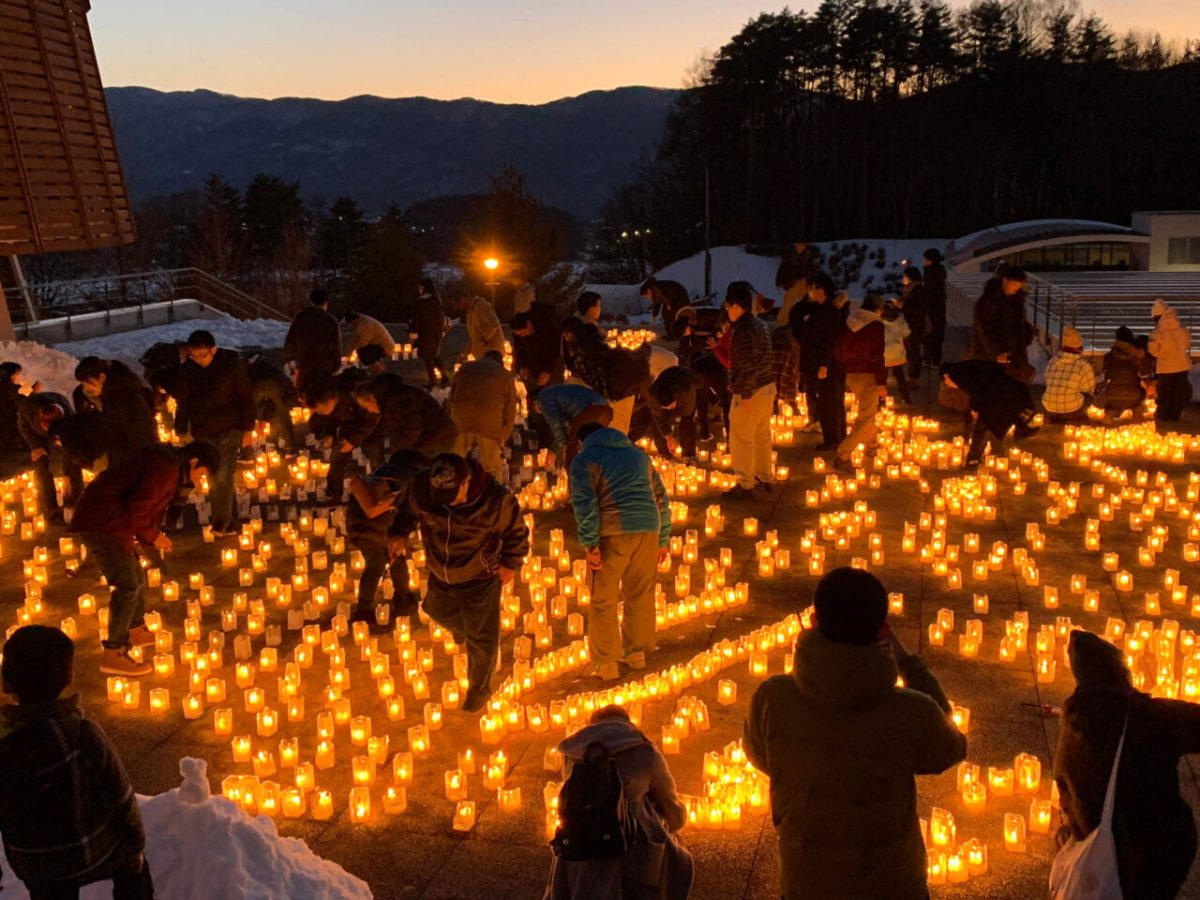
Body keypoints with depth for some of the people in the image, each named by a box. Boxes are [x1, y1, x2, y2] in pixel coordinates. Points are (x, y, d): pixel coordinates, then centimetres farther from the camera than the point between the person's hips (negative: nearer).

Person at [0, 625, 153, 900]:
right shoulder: (85, 735, -27)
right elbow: (121, 800, -15)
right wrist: (135, 845, 2)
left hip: (35, 868, 1)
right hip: (97, 854, -1)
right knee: (133, 872, 30)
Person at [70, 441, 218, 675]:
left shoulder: (168, 465, 15)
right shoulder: (166, 468, -19)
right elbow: (136, 509, -24)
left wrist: (156, 536, 9)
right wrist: (153, 535, -10)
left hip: (110, 521, 11)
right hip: (101, 522, -11)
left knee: (136, 577, 22)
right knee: (128, 585, -12)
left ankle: (136, 630, 40)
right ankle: (113, 654, -9)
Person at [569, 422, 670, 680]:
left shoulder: (584, 459, 9)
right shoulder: (638, 455, 26)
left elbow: (584, 503, -7)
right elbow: (662, 500, 23)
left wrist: (590, 545, -8)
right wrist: (663, 540, 25)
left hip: (613, 532, -5)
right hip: (648, 529, 5)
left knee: (603, 601, 5)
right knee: (640, 594, 18)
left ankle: (606, 663, 9)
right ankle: (636, 651, 28)